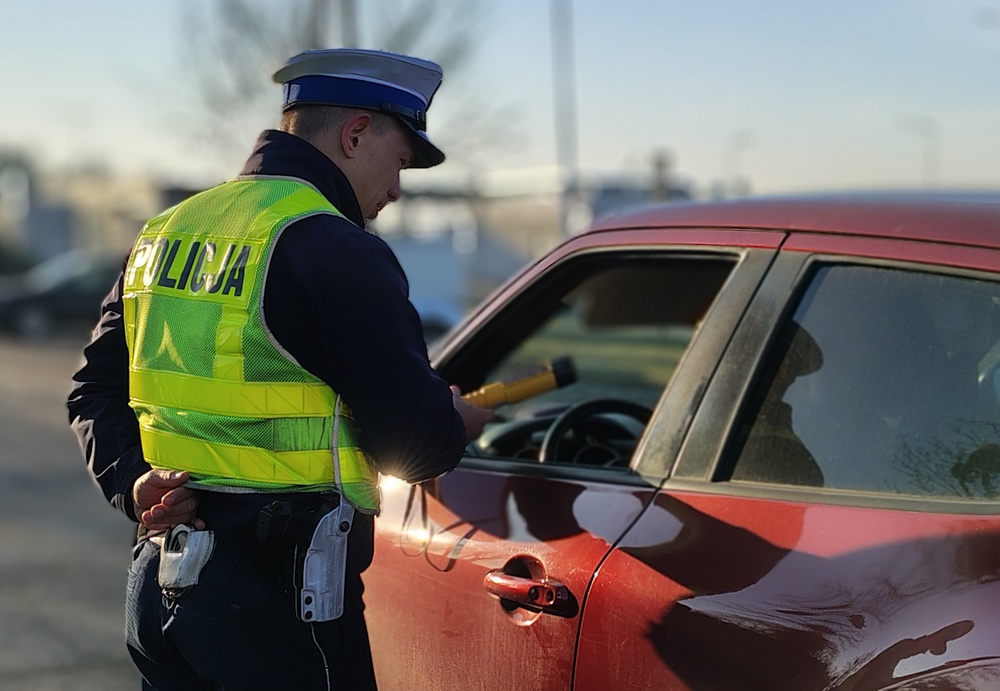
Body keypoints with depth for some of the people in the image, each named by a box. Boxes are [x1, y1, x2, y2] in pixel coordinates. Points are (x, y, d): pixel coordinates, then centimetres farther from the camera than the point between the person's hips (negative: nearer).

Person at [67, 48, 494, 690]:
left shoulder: (164, 232, 13)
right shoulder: (336, 251, -14)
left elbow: (96, 389, 15)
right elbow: (415, 443, -14)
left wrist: (132, 482, 2)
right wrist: (461, 420, 7)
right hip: (278, 594, -8)